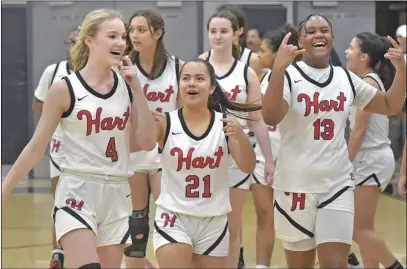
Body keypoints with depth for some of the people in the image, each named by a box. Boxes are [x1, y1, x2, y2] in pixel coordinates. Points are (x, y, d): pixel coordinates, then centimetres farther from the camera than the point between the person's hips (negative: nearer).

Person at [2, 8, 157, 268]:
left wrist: (137, 88, -5)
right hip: (78, 194, -5)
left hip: (117, 196, 5)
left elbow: (148, 142, 0)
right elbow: (36, 147, -2)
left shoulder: (127, 86, 5)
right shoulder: (65, 89, -7)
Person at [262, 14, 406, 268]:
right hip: (296, 186, -3)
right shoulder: (289, 75, -9)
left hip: (337, 185, 3)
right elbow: (270, 117, -27)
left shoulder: (345, 78, 6)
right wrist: (279, 67, -37)